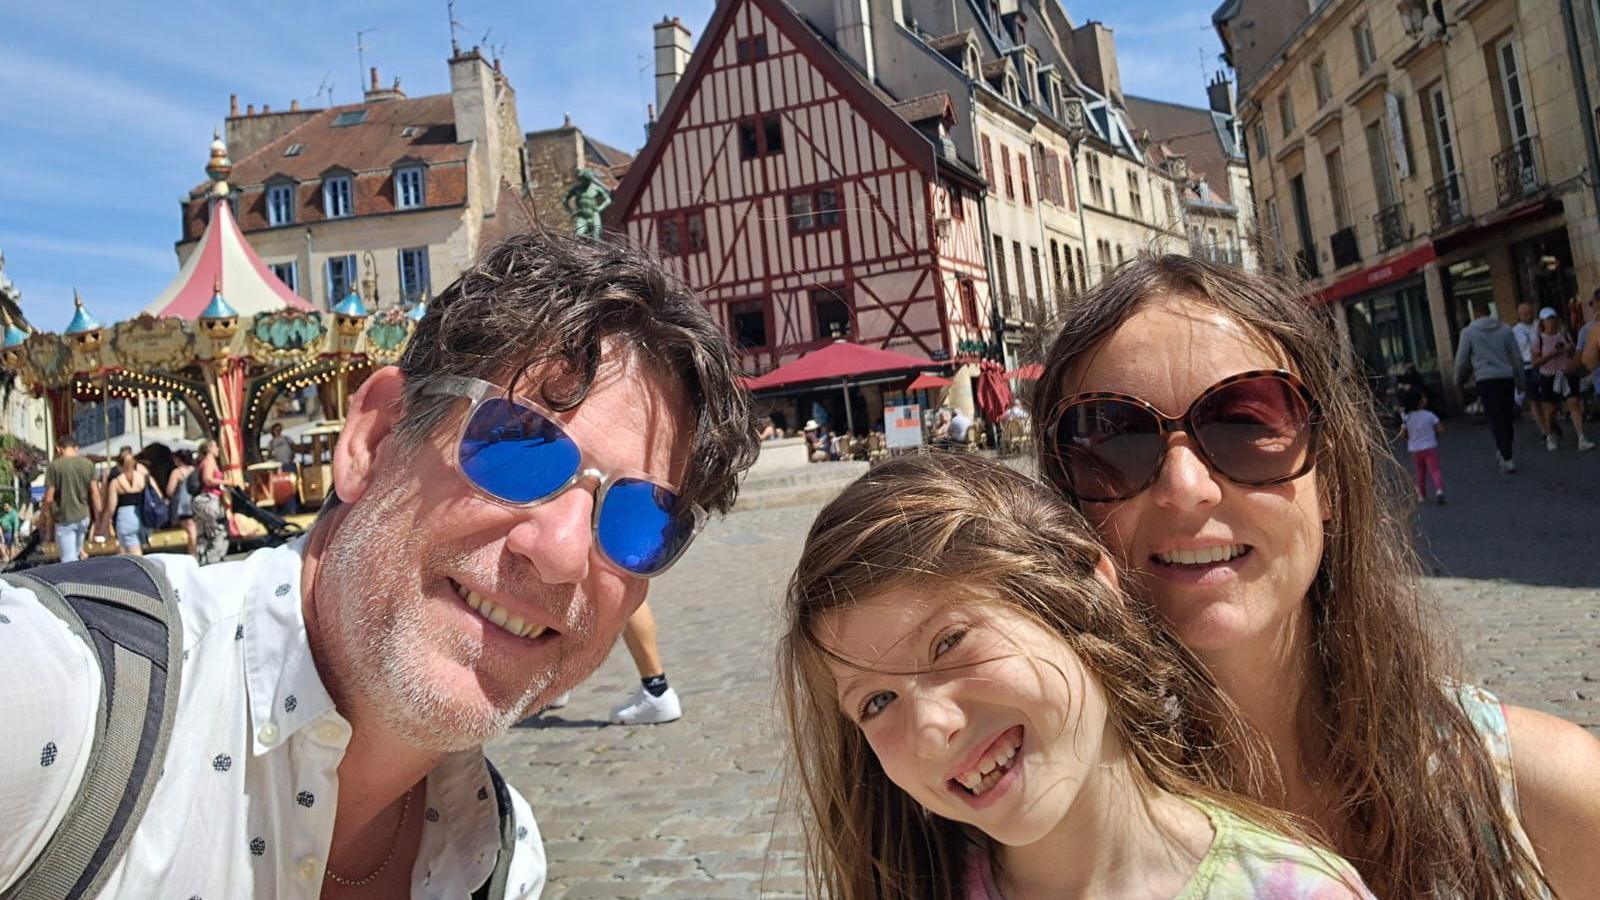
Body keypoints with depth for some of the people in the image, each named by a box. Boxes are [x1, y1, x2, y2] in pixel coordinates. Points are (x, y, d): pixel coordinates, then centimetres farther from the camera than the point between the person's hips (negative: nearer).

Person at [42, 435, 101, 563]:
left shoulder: (54, 466, -9)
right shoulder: (88, 464, 1)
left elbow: (49, 498, -9)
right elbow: (95, 494, 1)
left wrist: (47, 523, 2)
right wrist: (97, 517, 9)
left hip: (64, 519, -4)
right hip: (84, 516, 4)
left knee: (69, 560, -2)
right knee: (77, 551, 21)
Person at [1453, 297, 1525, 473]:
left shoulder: (1468, 332, -1)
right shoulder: (1505, 329, 9)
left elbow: (1462, 359, 0)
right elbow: (1515, 358, 10)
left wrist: (1460, 379, 16)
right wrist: (1520, 382, 18)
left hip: (1485, 380, -4)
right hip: (1506, 378, 4)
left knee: (1495, 419, -4)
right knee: (1507, 417, 13)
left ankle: (1507, 458, -11)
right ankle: (1505, 453, 23)